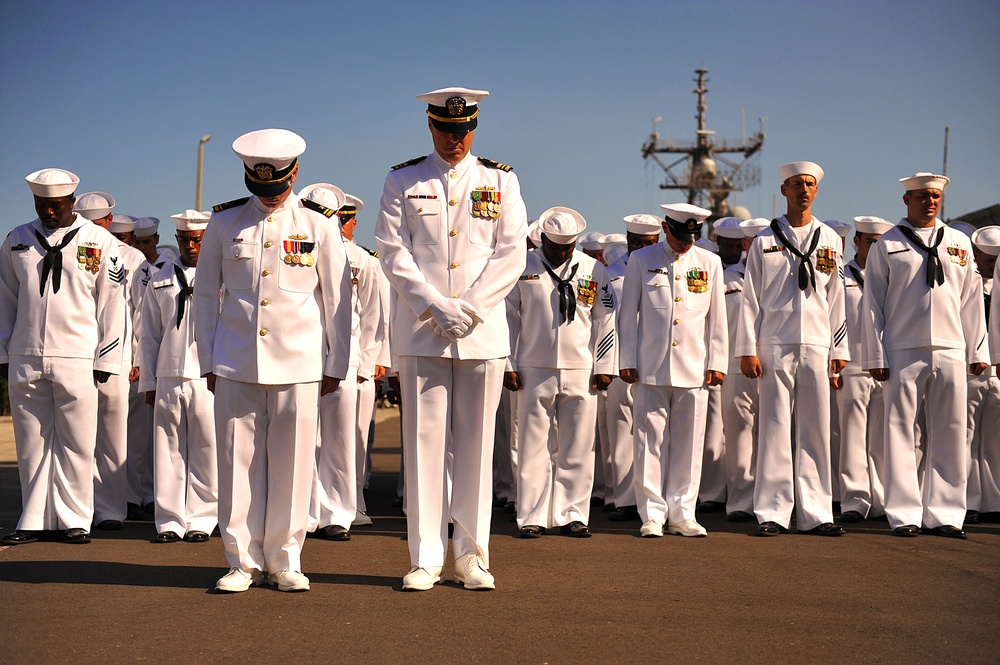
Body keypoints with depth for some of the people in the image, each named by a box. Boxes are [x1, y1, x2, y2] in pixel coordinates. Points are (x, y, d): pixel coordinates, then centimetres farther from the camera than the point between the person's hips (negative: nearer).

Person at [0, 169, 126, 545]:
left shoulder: (100, 242, 3)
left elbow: (111, 304, 3)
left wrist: (105, 360, -1)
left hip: (77, 360, -3)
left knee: (76, 444, 0)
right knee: (31, 443, 6)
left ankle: (75, 520, 9)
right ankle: (34, 520, 14)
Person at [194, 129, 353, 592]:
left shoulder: (318, 223, 4)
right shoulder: (225, 223, 7)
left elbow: (337, 297, 7)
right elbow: (205, 294, 12)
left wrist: (336, 364, 6)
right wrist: (208, 361, 8)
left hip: (298, 363, -1)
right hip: (235, 363, 1)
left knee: (292, 464, 1)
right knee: (239, 462, 1)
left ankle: (285, 561, 13)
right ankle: (244, 562, 11)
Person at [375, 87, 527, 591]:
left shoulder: (501, 181, 9)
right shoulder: (402, 182, 8)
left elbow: (511, 255, 2)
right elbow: (393, 252, -1)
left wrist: (469, 308, -9)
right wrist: (436, 308, -12)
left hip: (484, 332, 1)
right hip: (421, 333, -1)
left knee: (476, 445, 3)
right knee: (424, 443, -1)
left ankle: (471, 556, 11)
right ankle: (426, 558, 4)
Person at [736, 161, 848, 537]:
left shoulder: (830, 240, 12)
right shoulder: (765, 241, 5)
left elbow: (836, 298, 13)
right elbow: (750, 298, 3)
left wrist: (840, 349, 9)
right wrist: (748, 349, -3)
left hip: (817, 347, 2)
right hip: (775, 347, -2)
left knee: (815, 431, 3)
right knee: (775, 430, -2)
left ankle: (815, 514, 8)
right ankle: (772, 514, 4)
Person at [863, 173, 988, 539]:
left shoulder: (959, 243, 14)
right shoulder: (887, 245, 5)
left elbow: (971, 299, 15)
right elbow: (873, 303, 4)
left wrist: (977, 351, 11)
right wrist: (876, 356, -2)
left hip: (950, 350, 3)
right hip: (903, 353, -3)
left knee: (950, 433, 3)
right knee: (901, 432, -1)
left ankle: (944, 514, 11)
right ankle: (905, 515, 5)